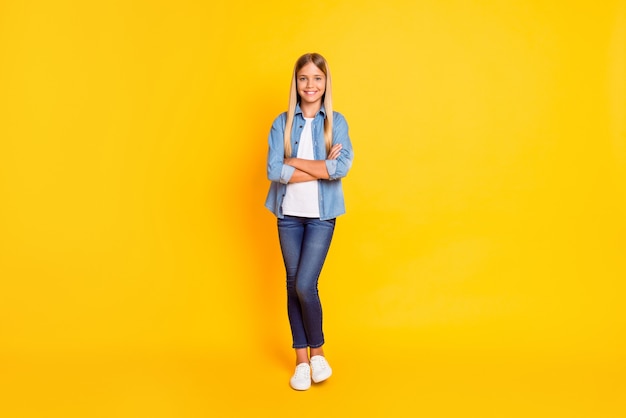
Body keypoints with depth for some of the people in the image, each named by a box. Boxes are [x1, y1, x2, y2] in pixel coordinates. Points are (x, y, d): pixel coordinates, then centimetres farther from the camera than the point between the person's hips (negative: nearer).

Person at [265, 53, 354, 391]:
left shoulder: (336, 122, -1)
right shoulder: (282, 123, 0)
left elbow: (341, 167, -16)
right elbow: (274, 171, -12)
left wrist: (293, 162, -14)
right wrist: (320, 169, -14)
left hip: (321, 216, -2)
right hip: (289, 214, 2)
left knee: (306, 284, -10)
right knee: (293, 284, 9)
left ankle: (317, 351, 16)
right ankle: (302, 360, 23)